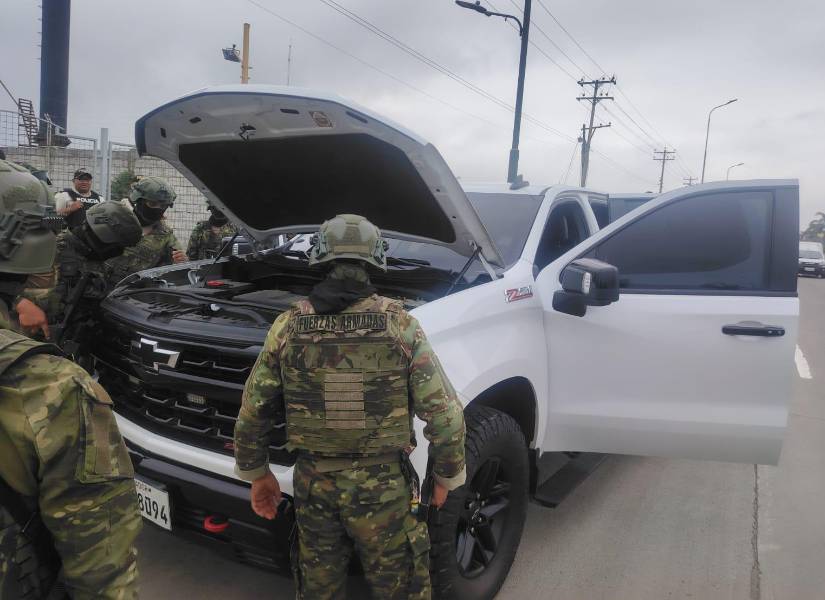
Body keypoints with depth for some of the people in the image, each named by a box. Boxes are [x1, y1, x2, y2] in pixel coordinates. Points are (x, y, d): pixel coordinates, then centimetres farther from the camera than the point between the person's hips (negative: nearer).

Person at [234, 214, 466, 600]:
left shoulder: (288, 326, -5)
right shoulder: (400, 325, -10)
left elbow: (252, 413, 1)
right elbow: (445, 415, -10)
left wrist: (256, 474, 16)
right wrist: (447, 476, 5)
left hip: (313, 482, 2)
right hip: (382, 484, -2)